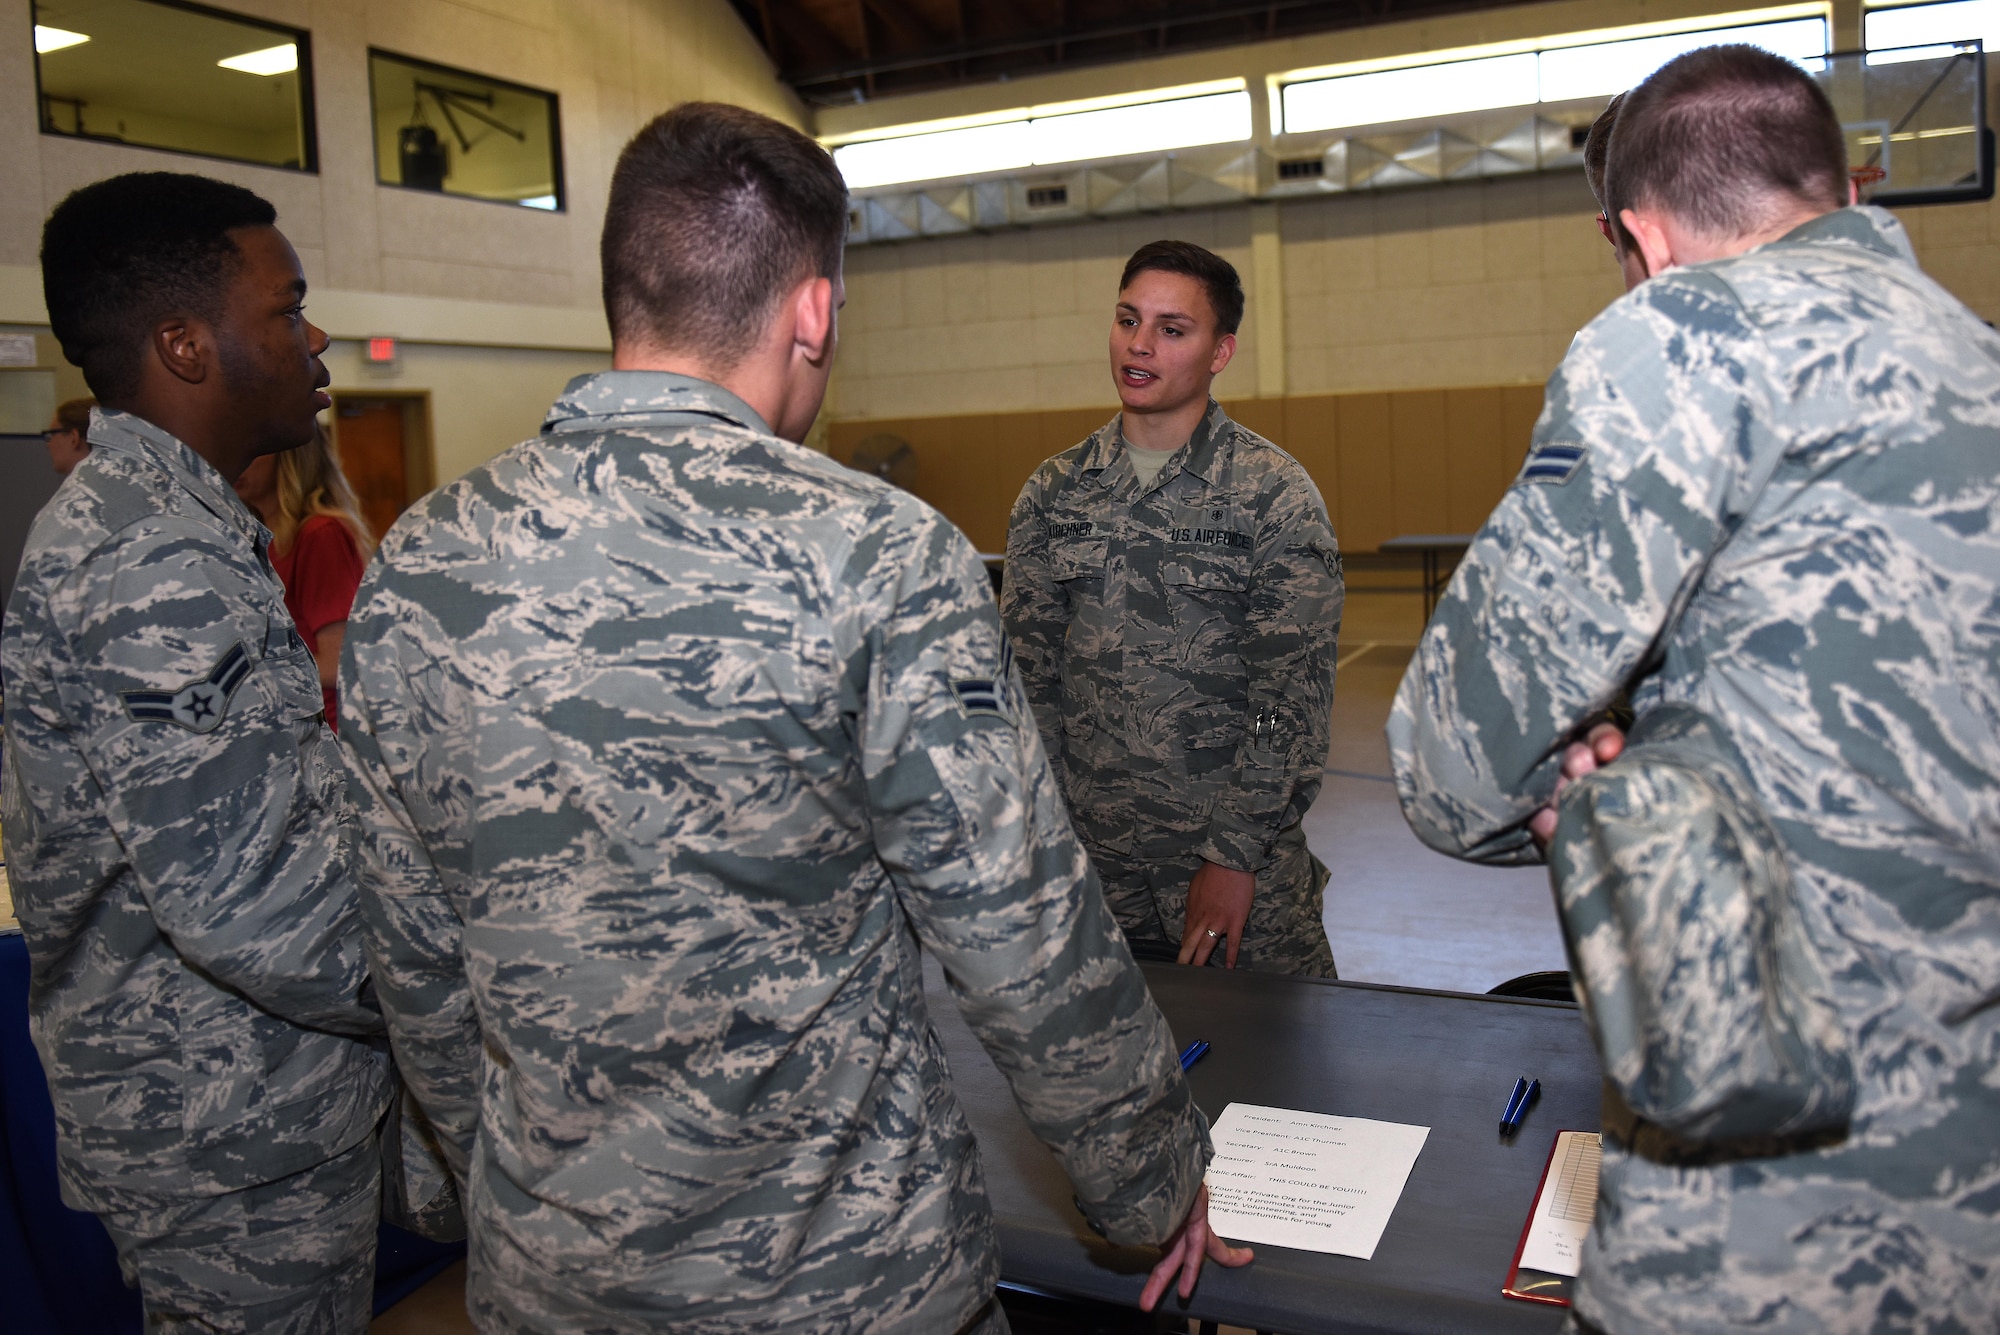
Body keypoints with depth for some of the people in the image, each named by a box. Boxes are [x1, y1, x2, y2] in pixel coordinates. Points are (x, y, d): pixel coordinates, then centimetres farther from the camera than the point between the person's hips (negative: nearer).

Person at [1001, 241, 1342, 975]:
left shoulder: (1276, 493, -6)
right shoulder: (1052, 493, 5)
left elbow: (1294, 697, -8)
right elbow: (1028, 673, 7)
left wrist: (1236, 855, -11)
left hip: (1246, 861, -3)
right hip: (1093, 863, 3)